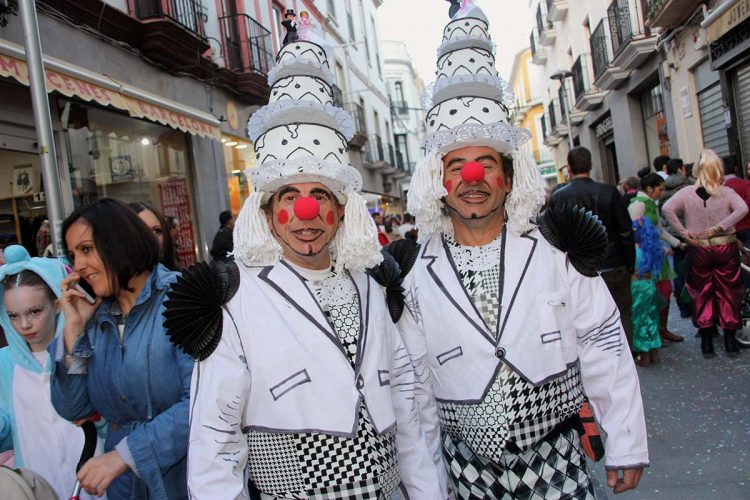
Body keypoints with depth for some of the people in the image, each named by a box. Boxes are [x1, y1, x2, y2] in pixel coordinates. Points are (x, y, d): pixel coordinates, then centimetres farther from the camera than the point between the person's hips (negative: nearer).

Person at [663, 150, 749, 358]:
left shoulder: (687, 193, -7)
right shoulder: (727, 192, -7)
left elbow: (667, 209, -18)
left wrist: (683, 231, -13)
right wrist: (719, 228, -17)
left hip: (698, 249, 0)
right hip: (726, 247, 0)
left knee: (703, 295, 11)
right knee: (728, 294, 10)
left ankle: (706, 341, 13)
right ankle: (730, 340, 16)